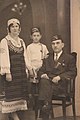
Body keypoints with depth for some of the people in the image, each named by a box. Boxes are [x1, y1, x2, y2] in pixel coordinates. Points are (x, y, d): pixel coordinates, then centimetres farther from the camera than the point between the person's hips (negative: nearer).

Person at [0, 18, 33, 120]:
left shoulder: (21, 42, 16)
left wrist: (29, 68, 10)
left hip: (21, 71, 6)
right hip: (11, 71, -6)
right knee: (11, 93, -5)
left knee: (20, 92, 4)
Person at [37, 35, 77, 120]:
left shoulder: (69, 58, 15)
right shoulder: (48, 58, 28)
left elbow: (73, 72, 2)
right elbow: (41, 71, 23)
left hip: (60, 85, -3)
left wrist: (59, 77, -14)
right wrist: (42, 75, -4)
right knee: (44, 81, -34)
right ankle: (45, 104, -40)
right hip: (47, 82, 3)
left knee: (45, 90, -34)